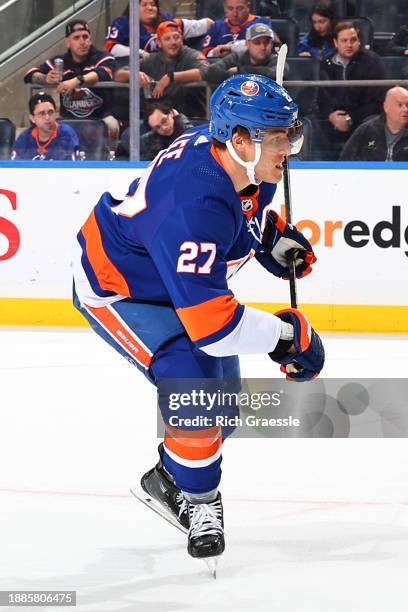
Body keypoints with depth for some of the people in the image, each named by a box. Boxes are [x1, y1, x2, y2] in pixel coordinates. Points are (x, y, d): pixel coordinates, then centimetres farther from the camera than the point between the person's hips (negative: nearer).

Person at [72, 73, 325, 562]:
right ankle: (197, 498, -4)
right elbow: (209, 321, -41)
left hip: (170, 273, 9)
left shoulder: (238, 159, -14)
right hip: (115, 287, -9)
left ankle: (167, 480, 34)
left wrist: (273, 237, 1)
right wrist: (287, 335, -31)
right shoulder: (197, 206, -41)